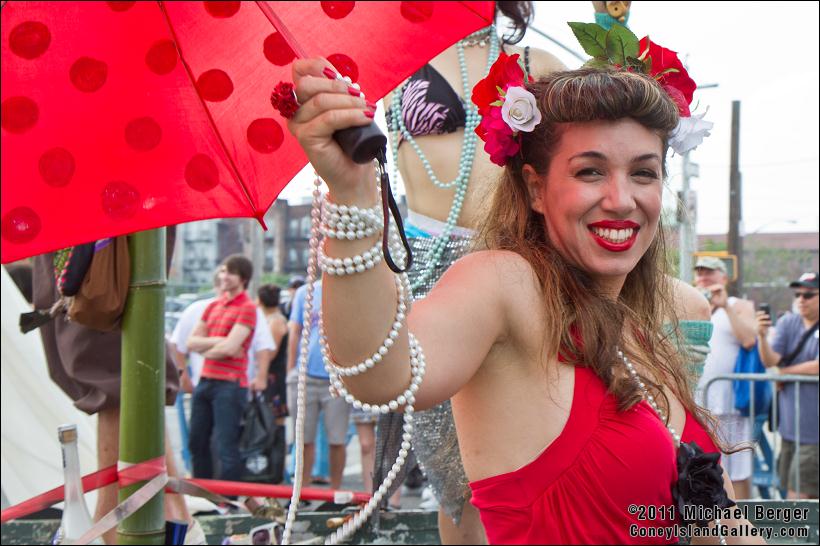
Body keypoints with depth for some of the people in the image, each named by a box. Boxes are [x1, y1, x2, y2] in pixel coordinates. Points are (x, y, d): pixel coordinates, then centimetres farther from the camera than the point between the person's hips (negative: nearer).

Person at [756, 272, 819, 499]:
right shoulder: (788, 323, 9)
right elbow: (770, 361, -3)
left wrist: (784, 372, -2)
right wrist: (762, 336, -21)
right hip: (790, 419, 5)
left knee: (799, 491, -7)